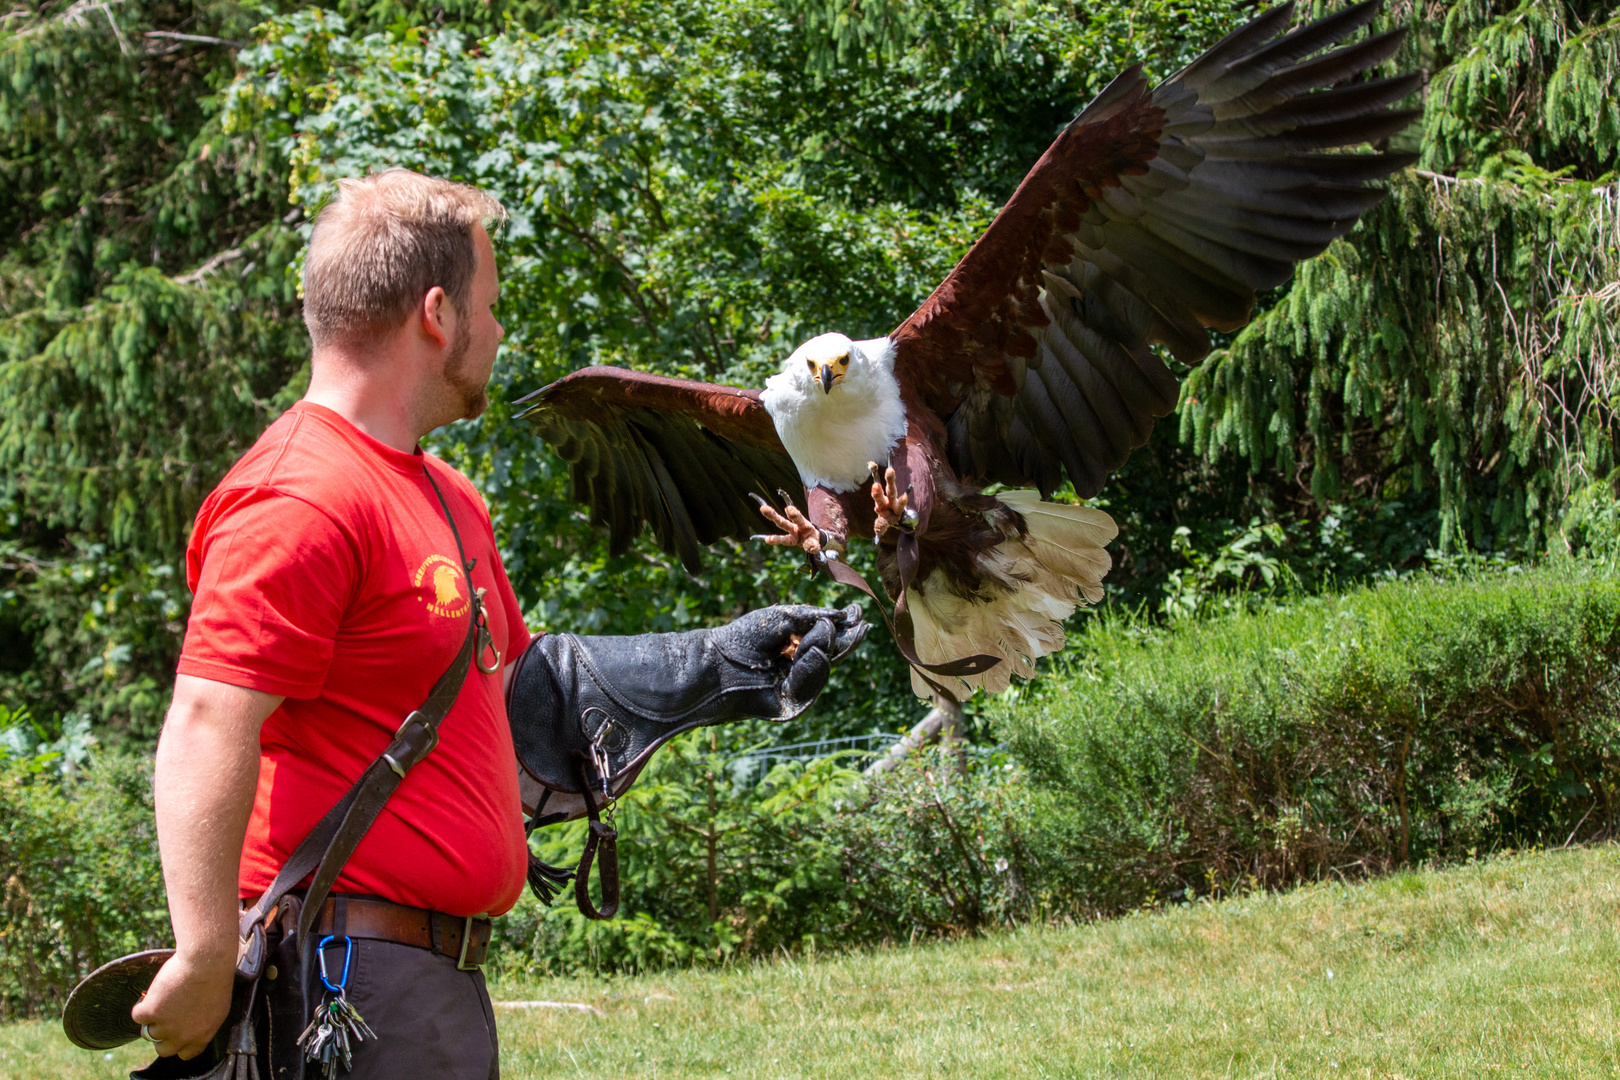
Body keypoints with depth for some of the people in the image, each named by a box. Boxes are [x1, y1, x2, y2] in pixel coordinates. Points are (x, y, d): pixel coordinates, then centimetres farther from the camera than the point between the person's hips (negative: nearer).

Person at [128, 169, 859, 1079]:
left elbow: (519, 676, 30)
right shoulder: (303, 500, -16)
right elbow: (207, 732, -24)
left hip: (444, 976, 10)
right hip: (344, 975, -10)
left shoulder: (448, 499, 19)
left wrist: (720, 665, 26)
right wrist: (206, 961, -30)